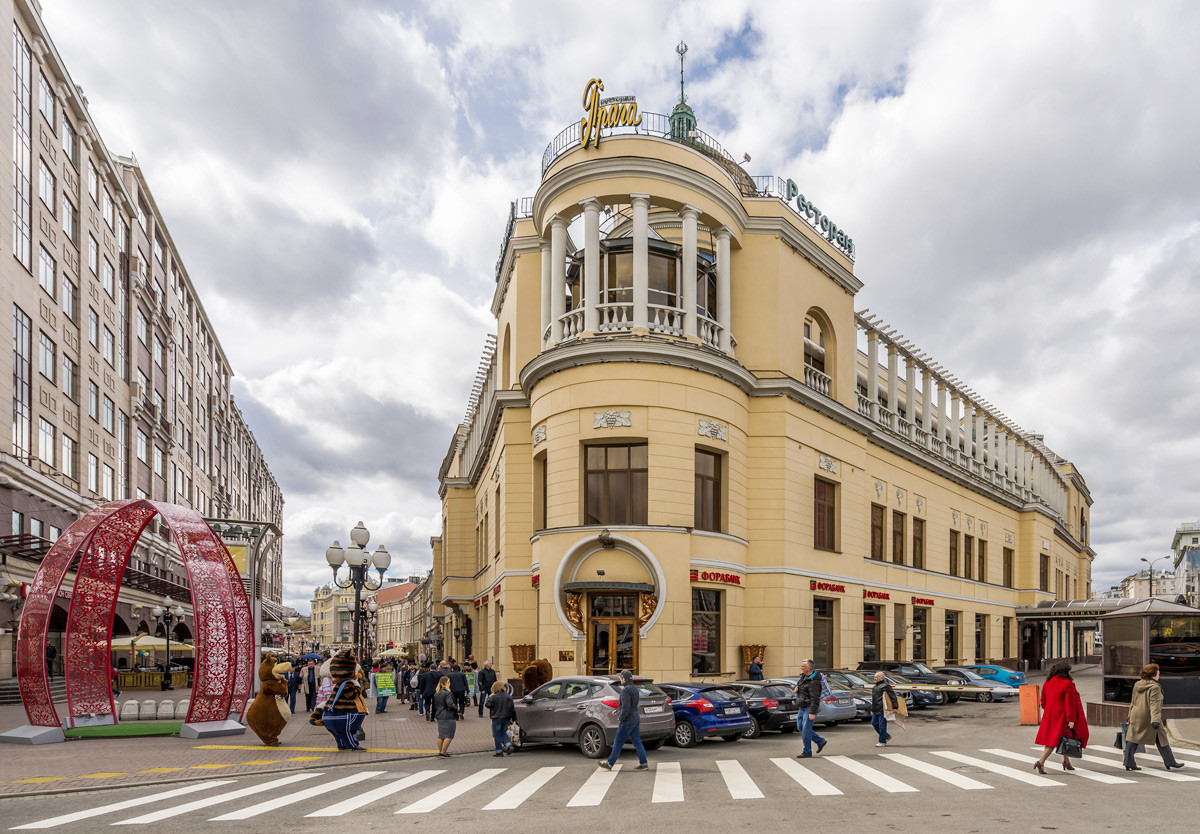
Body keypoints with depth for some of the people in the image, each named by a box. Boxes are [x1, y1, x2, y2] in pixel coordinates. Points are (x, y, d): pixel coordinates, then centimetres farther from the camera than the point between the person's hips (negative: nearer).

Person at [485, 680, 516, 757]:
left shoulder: (493, 697, -13)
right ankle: (509, 745, 0)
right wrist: (514, 718, 13)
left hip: (497, 719, -5)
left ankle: (499, 751, 7)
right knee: (503, 733, 19)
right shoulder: (508, 696, 3)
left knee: (497, 735, 6)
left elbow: (488, 705, -7)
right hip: (507, 718, 5)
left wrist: (489, 698, 7)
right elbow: (512, 708, 5)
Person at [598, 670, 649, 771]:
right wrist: (618, 710, 19)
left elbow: (626, 707, -24)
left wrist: (621, 718, -12)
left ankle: (609, 764, 5)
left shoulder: (626, 690, -17)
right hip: (635, 719, 9)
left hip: (627, 721, -9)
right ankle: (643, 763, 7)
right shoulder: (634, 689, 14)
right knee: (637, 742, 9)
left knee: (618, 743, -2)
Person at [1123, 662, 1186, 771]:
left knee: (1133, 738, 3)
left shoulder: (1137, 685, 10)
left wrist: (1130, 717, 23)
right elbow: (1154, 704, -22)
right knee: (1161, 739, 11)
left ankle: (1128, 762, -1)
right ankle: (1170, 761, 22)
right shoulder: (1154, 687, -13)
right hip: (1149, 718, -6)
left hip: (1136, 716, 6)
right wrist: (1155, 720, -27)